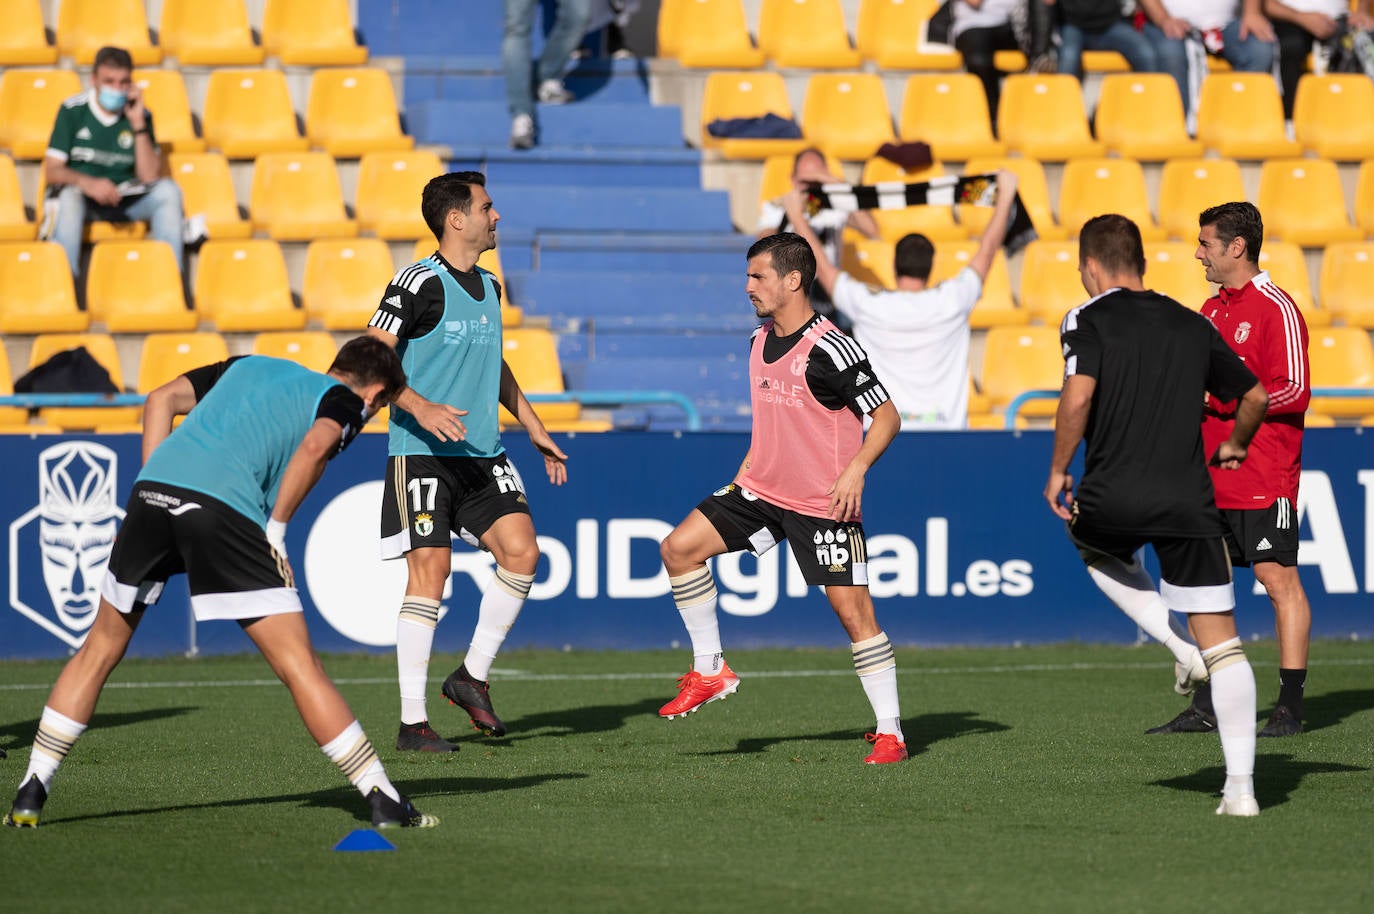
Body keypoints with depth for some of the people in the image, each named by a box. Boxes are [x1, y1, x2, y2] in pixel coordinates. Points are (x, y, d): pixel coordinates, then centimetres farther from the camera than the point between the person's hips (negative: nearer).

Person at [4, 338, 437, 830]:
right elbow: (315, 446, -7)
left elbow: (163, 398, 24)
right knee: (299, 665, -1)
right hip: (225, 508, -5)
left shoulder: (249, 365, 34)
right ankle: (382, 800, -2)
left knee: (101, 648, 21)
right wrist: (276, 530, -1)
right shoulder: (346, 401, 16)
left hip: (153, 490, 5)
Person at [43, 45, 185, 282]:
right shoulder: (73, 110, -3)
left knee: (168, 190, -23)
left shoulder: (140, 115, 2)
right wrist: (87, 183, -29)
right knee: (69, 197, -37)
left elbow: (150, 177, -4)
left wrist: (138, 125, -13)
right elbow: (52, 170, -8)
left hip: (125, 200, 2)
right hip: (81, 196, -2)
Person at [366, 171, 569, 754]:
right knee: (430, 569, -10)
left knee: (521, 549, -8)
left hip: (482, 452, 7)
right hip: (422, 451, -7)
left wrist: (535, 430, 28)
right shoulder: (417, 284, -10)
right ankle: (412, 722, -5)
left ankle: (473, 676, 9)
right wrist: (420, 407, -27)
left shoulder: (487, 287, 14)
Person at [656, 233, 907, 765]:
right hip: (763, 491, 8)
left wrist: (856, 469, -29)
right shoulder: (759, 342, 7)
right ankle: (709, 671, 9)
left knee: (853, 610, -9)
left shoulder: (830, 350, -18)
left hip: (824, 503, -8)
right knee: (679, 548, -3)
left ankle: (890, 733, -1)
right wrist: (748, 466, 18)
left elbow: (886, 415, -16)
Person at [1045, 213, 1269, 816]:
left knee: (1101, 554, 35)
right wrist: (1234, 445, 41)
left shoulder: (1089, 320, 1)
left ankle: (1174, 643, 11)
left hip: (1112, 498, -2)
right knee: (1223, 643, 3)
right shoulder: (1192, 326, 15)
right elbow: (1256, 396, 21)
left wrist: (1057, 471, -2)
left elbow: (1078, 398, -15)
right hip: (1189, 502, 2)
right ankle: (1240, 785, -7)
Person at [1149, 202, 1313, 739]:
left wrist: (1224, 397, -17)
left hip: (1264, 479, -8)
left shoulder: (1275, 309, -10)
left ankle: (1290, 708, -3)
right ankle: (1208, 708, 13)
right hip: (1212, 476, 8)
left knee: (1278, 578, -6)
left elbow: (1294, 392, -16)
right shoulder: (1212, 310, 15)